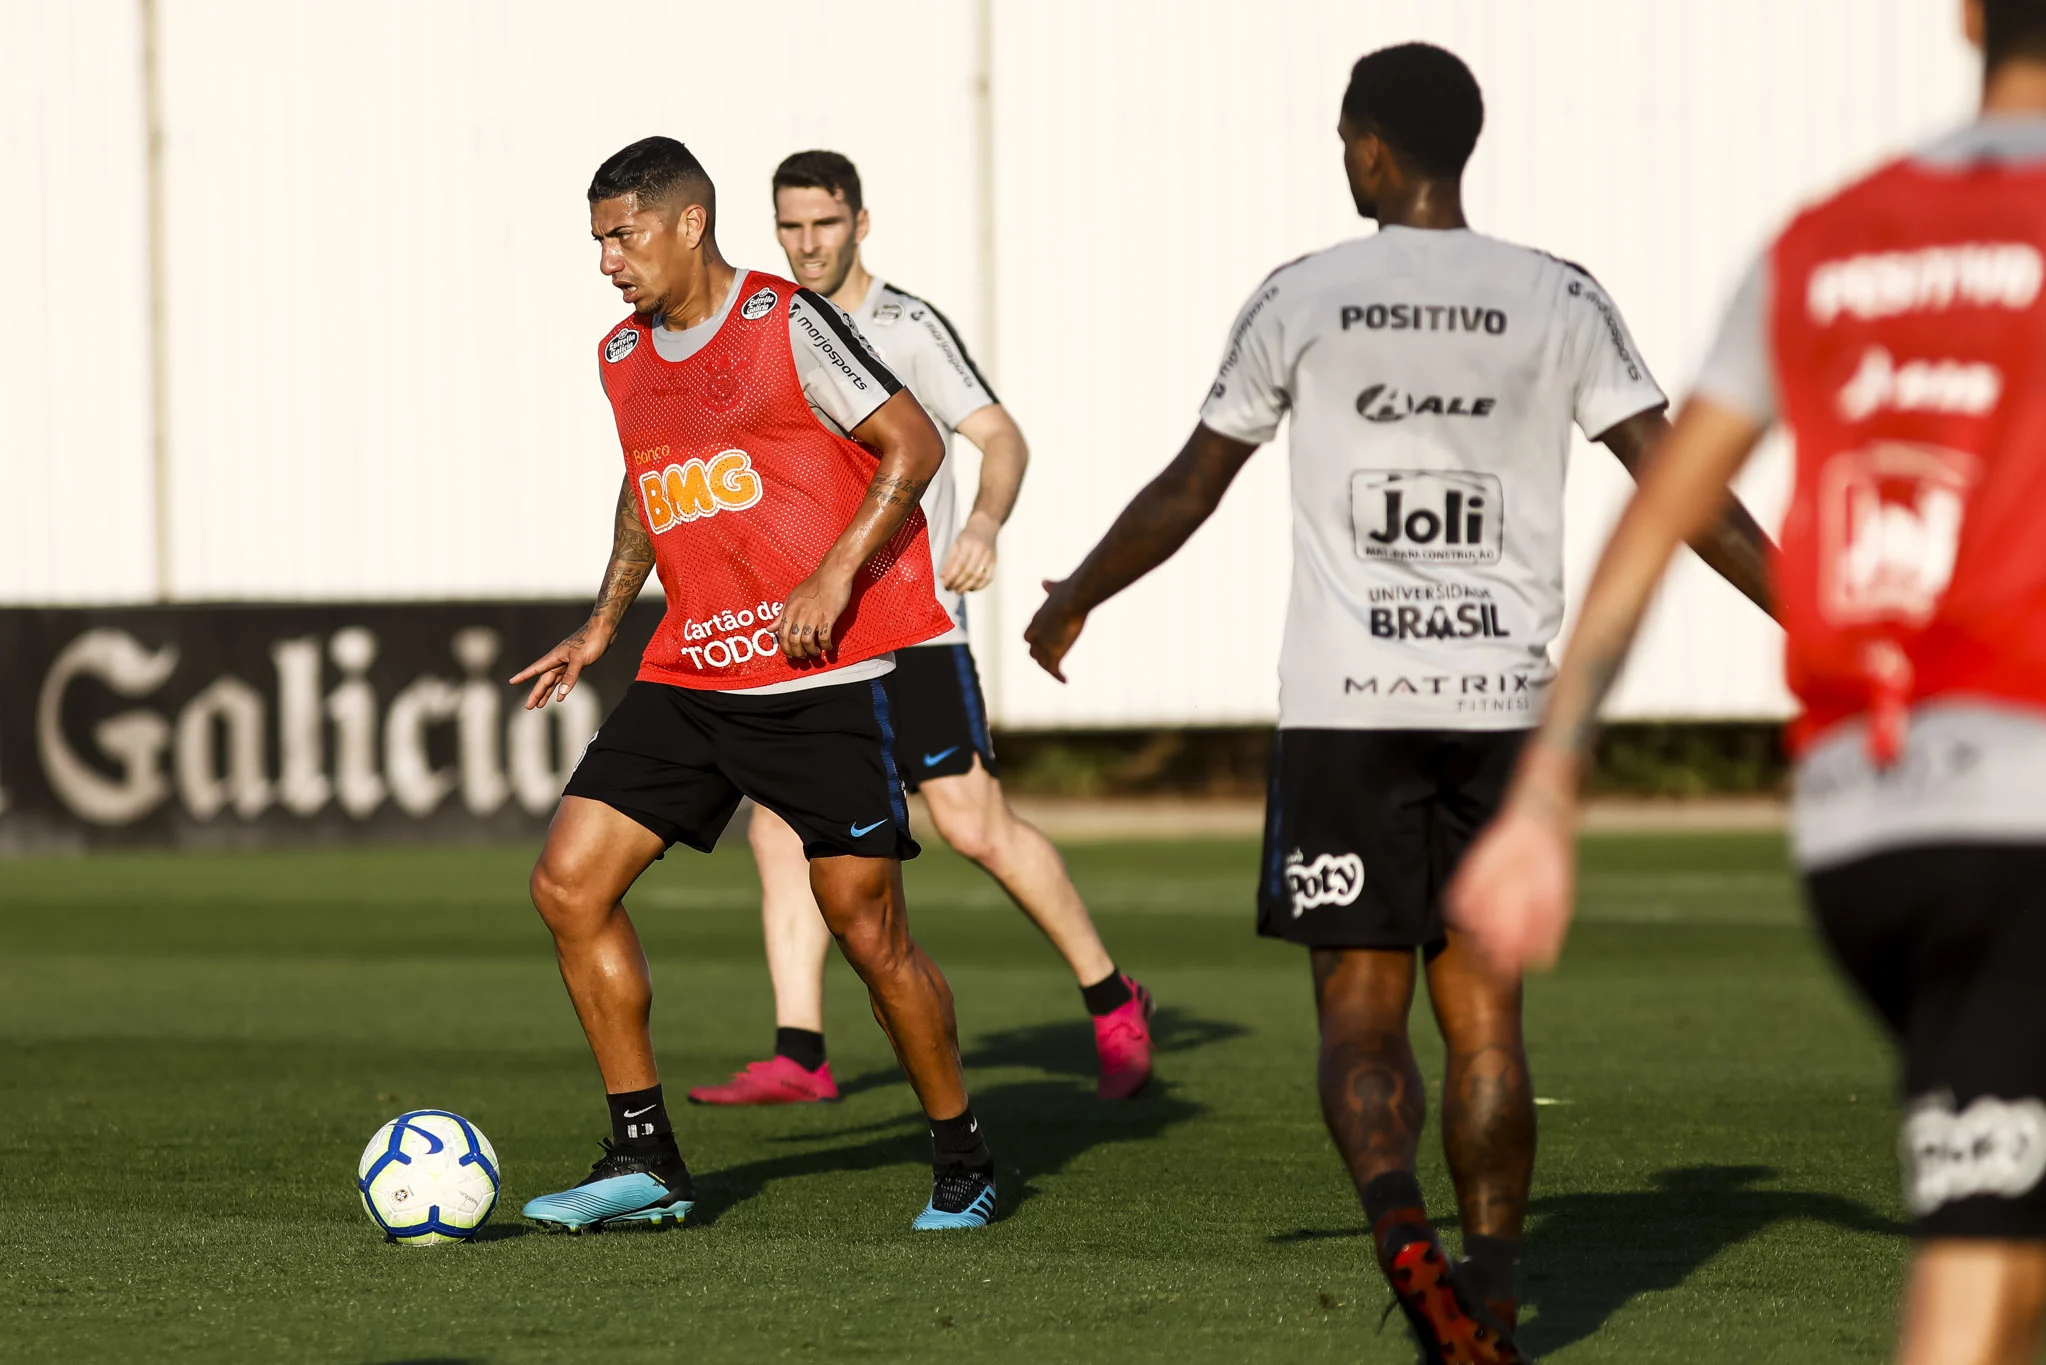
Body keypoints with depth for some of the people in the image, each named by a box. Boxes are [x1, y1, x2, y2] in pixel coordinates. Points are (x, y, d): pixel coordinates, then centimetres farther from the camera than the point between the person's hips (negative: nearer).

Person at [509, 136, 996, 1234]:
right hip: (688, 678, 7)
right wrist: (603, 624, 22)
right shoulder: (624, 359, 12)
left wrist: (835, 575, -20)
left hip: (826, 674, -7)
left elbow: (914, 444, -11)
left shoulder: (786, 325, -10)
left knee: (866, 927, -5)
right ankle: (643, 1159, 3)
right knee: (568, 883, -4)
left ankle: (961, 1160, 15)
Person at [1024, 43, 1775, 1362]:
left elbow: (1187, 492, 9)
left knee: (1361, 1012, 2)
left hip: (1344, 707, -1)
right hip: (1504, 706, 1)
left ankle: (1397, 1215, -26)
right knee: (1485, 1011, 9)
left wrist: (1074, 601, 25)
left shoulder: (1301, 300, 1)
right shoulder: (1562, 303, 2)